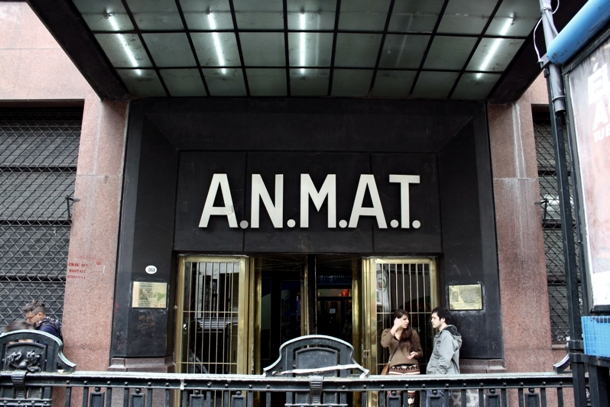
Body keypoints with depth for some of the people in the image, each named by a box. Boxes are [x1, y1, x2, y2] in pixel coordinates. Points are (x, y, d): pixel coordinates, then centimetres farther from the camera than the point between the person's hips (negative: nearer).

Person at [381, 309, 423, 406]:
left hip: (412, 369, 1)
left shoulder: (413, 333, 9)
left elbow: (420, 352, 17)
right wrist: (395, 328, -15)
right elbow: (384, 344, -15)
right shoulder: (387, 332, 7)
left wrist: (415, 354, -6)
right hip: (395, 369, -1)